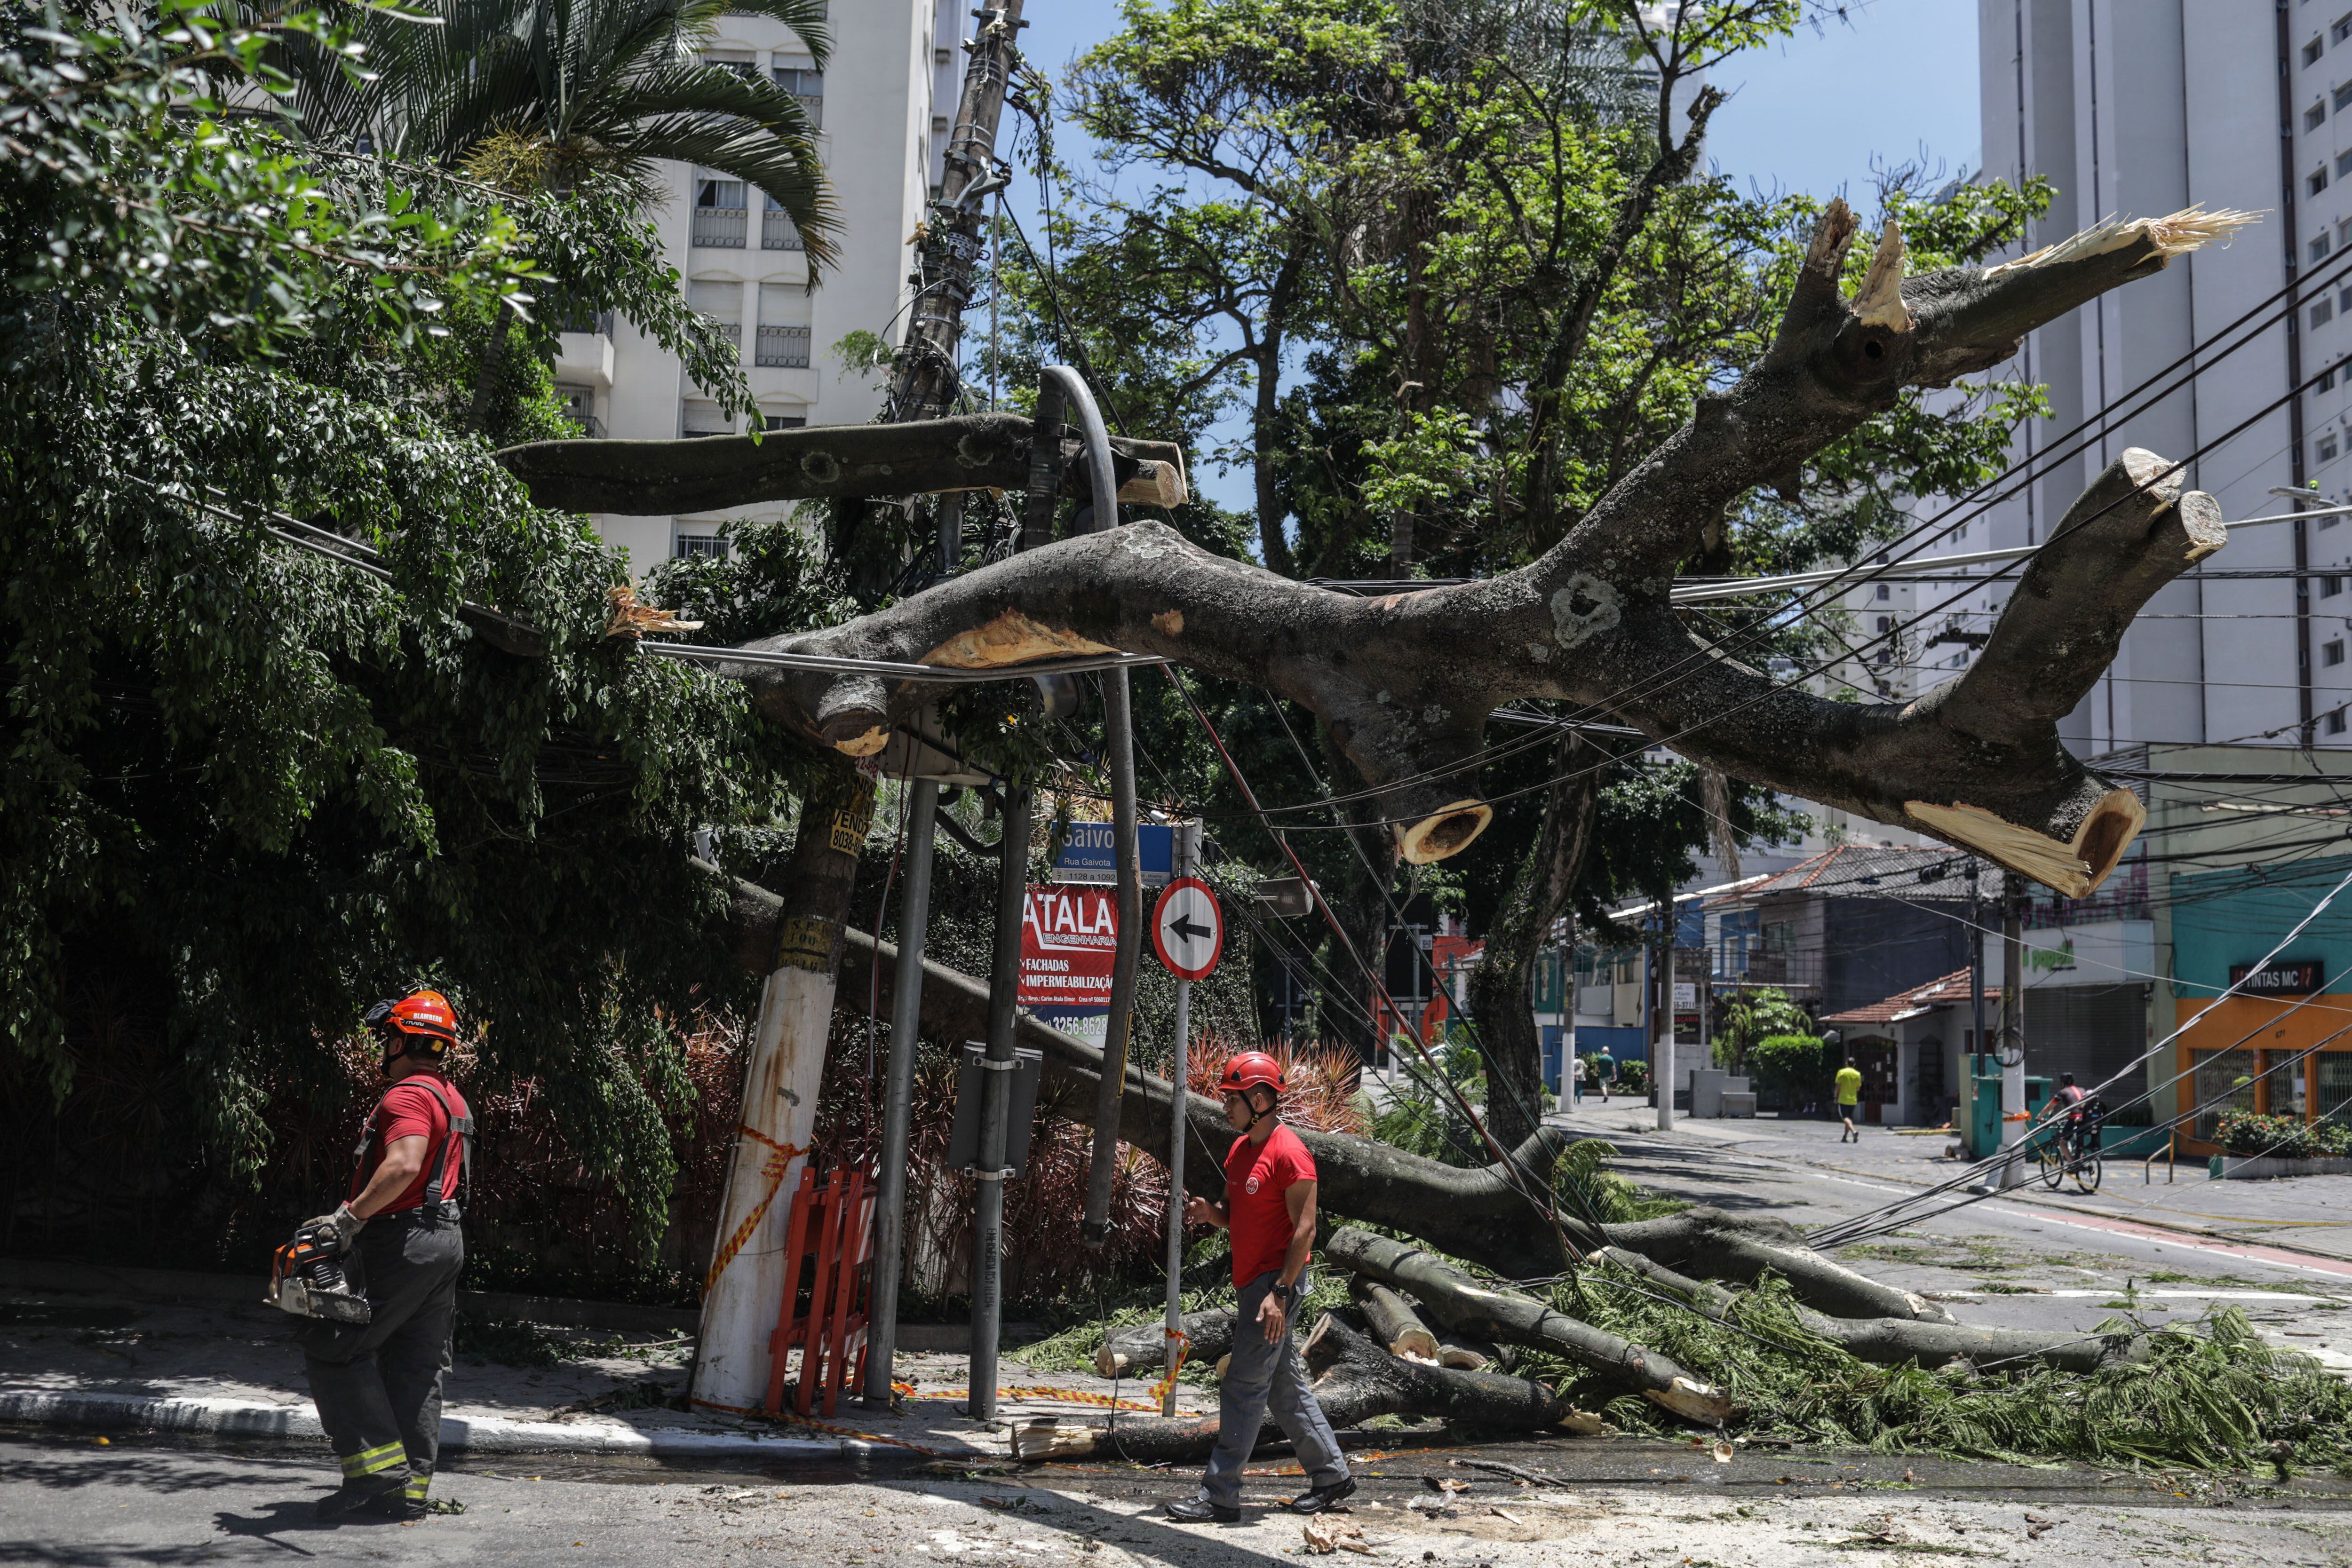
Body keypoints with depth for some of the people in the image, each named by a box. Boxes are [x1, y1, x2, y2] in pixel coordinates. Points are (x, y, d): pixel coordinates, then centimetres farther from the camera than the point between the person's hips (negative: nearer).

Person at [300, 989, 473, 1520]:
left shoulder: (408, 1096, -13)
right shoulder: (454, 1100, 19)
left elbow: (404, 1166, -30)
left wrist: (350, 1217, -26)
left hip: (403, 1242, -10)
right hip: (447, 1240, 10)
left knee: (332, 1346, -2)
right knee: (418, 1366, 11)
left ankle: (378, 1463, -7)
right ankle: (412, 1488, 13)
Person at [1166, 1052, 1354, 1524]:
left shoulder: (1289, 1154, -16)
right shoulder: (1240, 1150, 12)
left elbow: (1304, 1229, -18)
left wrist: (1279, 1293, -23)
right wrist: (1209, 1212, -2)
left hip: (1277, 1282, -10)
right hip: (1252, 1282, 10)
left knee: (1244, 1388, -8)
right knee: (1285, 1386, 15)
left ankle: (1220, 1495, -4)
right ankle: (1331, 1474, 25)